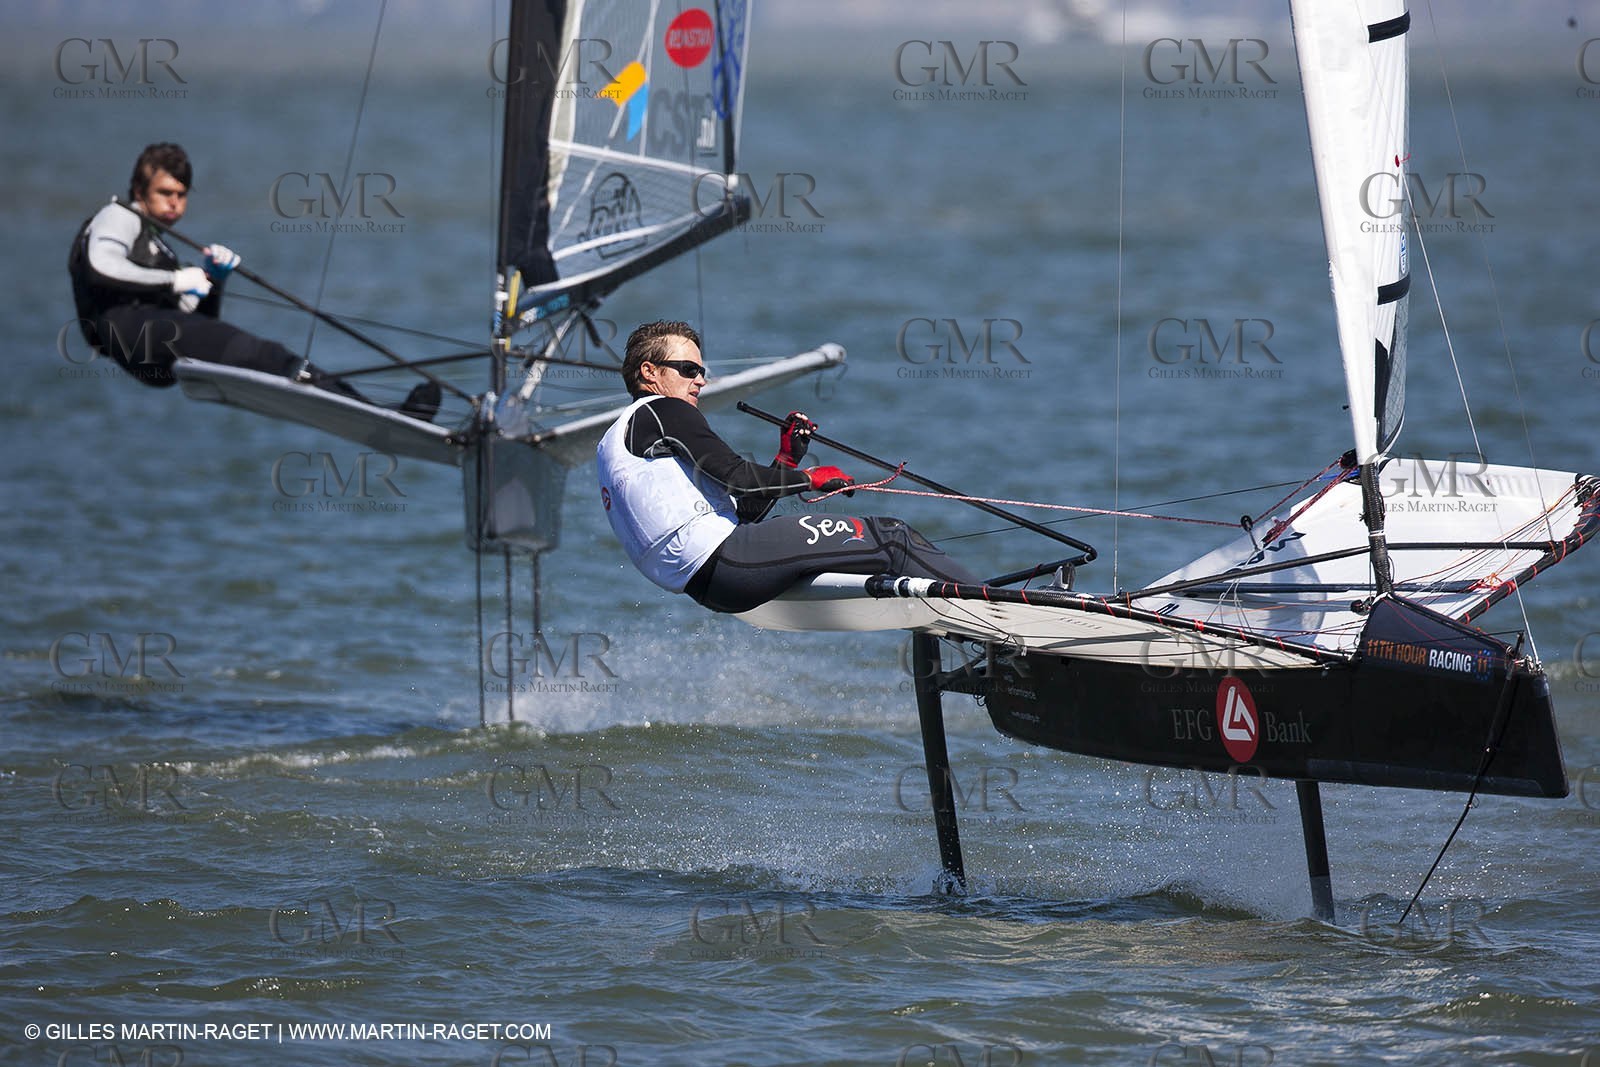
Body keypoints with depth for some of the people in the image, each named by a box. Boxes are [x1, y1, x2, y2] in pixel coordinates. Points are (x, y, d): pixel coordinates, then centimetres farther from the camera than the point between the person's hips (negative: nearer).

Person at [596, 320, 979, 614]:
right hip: (717, 559, -10)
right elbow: (735, 476, -11)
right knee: (886, 540, -10)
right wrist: (808, 478, 4)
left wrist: (788, 459, 18)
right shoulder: (663, 411, 0)